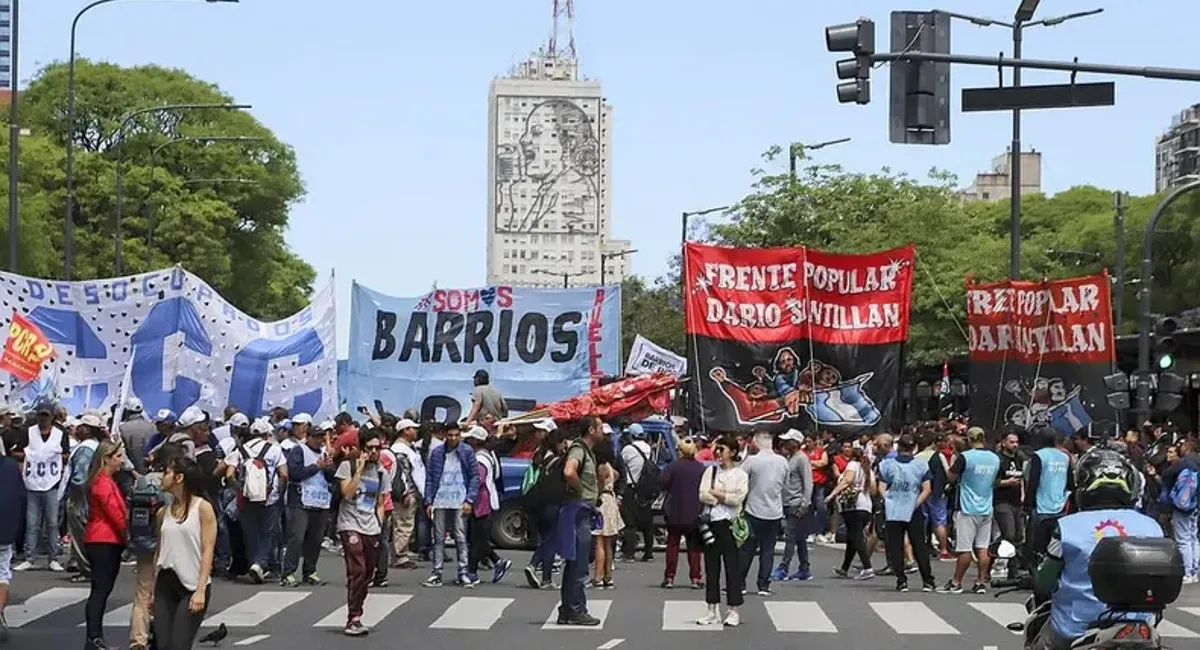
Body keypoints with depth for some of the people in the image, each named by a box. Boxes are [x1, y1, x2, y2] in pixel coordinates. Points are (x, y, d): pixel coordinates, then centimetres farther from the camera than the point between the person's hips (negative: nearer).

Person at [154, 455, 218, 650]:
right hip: (165, 584, 6)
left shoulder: (202, 508, -6)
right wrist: (152, 589, 11)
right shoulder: (163, 512, 11)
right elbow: (160, 551, 15)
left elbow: (208, 551, -10)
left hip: (192, 585, -6)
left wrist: (200, 590, -16)